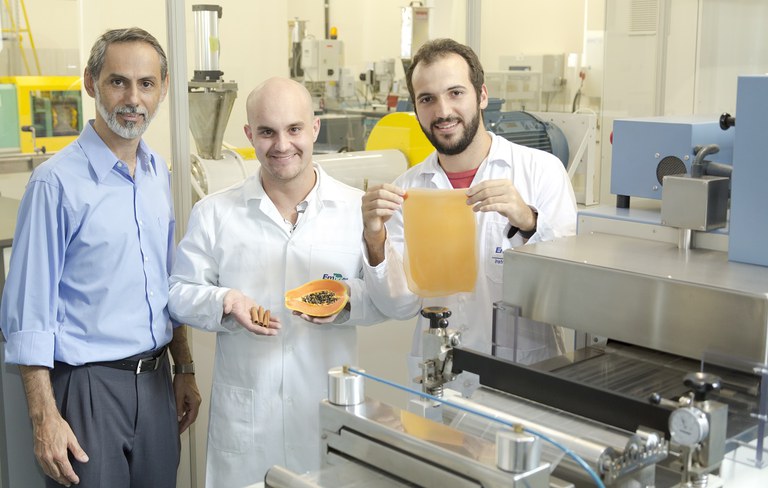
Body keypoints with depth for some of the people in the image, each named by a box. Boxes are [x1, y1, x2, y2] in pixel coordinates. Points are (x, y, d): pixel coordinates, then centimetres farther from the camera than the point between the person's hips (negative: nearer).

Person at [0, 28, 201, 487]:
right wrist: (45, 418, -15)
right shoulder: (56, 182, -13)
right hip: (89, 386, -6)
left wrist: (185, 369, 16)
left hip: (156, 380, 6)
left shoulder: (159, 173, 6)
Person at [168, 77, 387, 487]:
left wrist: (348, 299, -17)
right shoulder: (214, 214, 3)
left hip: (330, 406, 0)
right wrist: (225, 302, -15)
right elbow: (178, 293, 6)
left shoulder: (357, 208, 2)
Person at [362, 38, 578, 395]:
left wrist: (528, 221, -23)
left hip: (526, 378, -2)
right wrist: (376, 242, -14)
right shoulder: (406, 190, 6)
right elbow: (401, 305, 3)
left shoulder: (542, 169, -2)